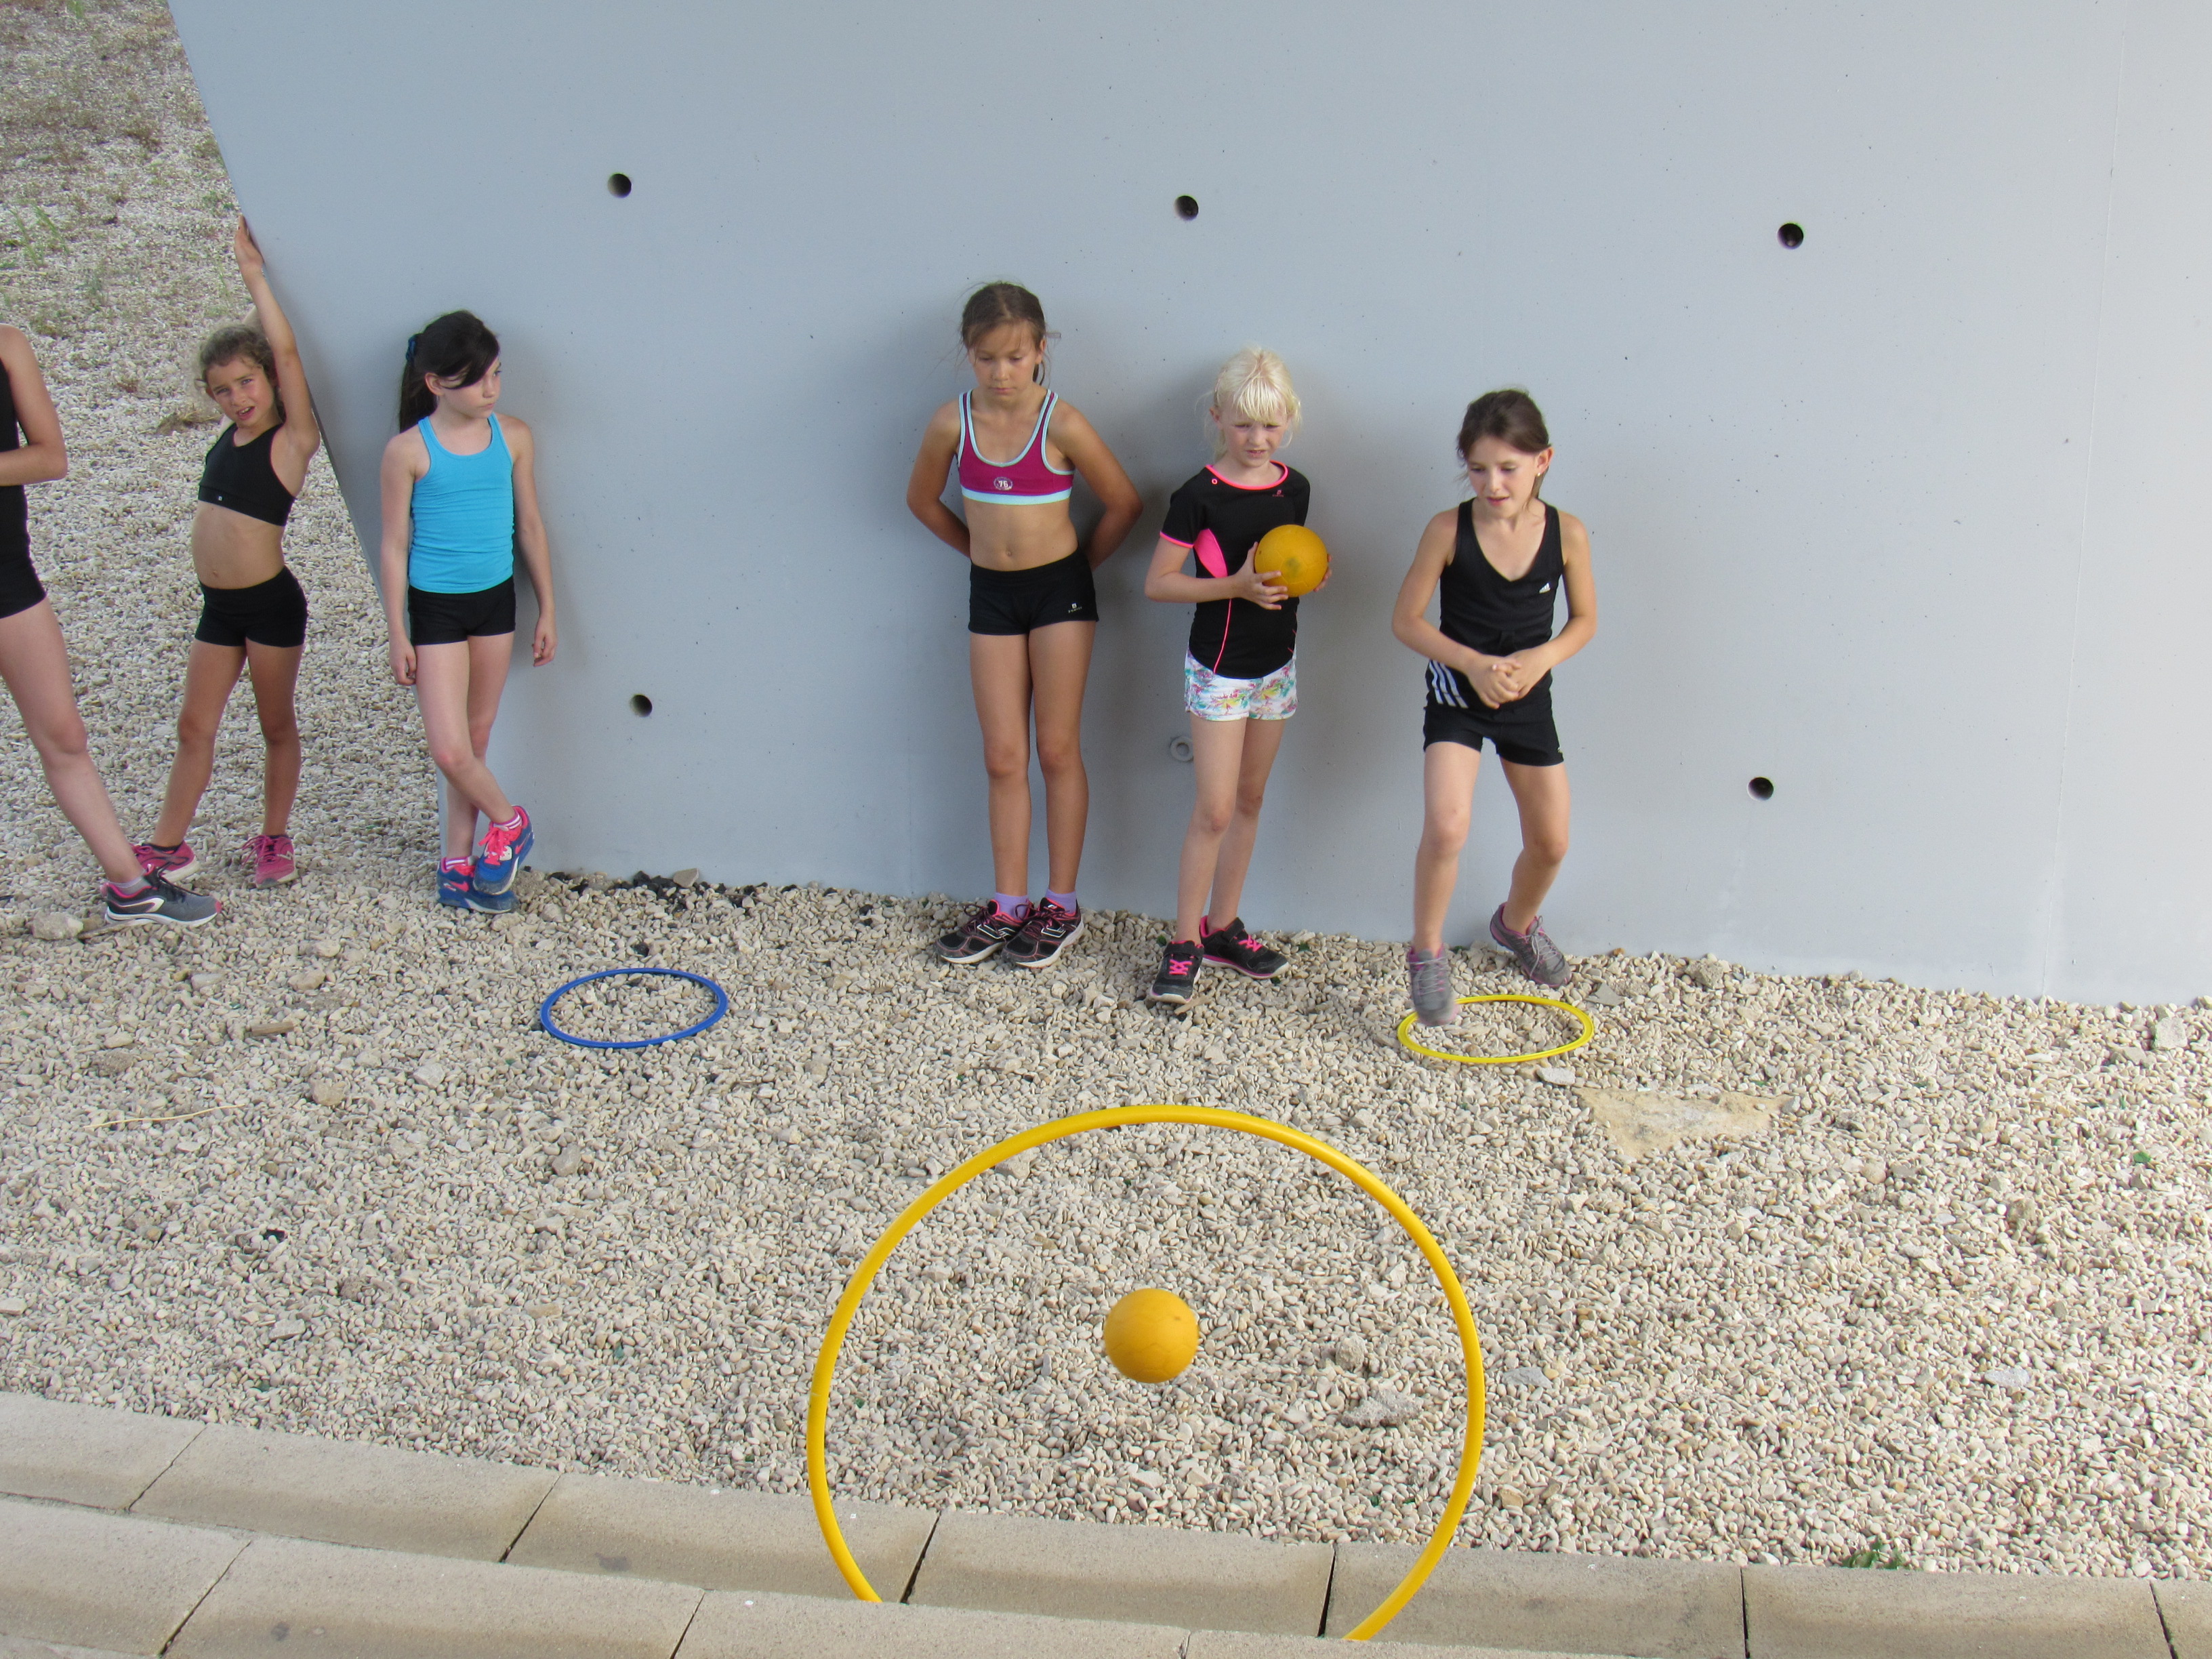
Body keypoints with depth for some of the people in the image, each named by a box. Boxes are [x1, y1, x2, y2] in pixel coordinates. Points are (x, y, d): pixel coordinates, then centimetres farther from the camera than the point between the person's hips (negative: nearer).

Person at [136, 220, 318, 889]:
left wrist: (255, 274, -14)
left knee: (277, 725, 9)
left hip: (270, 603, -6)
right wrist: (250, 273, 8)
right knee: (194, 727, 10)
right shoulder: (230, 437, 7)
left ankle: (274, 840, 22)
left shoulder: (292, 441, -11)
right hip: (218, 607, 6)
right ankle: (168, 846, 19)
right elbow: (236, 343, 15)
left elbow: (285, 352, -20)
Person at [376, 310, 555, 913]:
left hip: (495, 599, 4)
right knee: (450, 750, -9)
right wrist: (398, 635, -6)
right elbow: (395, 546, -6)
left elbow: (530, 527, 7)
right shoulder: (408, 451, -12)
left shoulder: (513, 438, -2)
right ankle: (507, 823, 19)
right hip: (435, 607, -3)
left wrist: (547, 610, 9)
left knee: (477, 739, 12)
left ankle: (458, 862, 25)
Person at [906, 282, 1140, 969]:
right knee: (1003, 758, 7)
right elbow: (923, 499, 13)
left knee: (1057, 750, 4)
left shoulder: (1060, 423, -14)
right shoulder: (953, 422, -5)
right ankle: (1008, 905, 15)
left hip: (1059, 590, -3)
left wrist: (1079, 563, 4)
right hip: (991, 595, 3)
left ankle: (1062, 905, 13)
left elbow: (1124, 503, -4)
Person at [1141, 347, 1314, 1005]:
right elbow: (1157, 583, -14)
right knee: (1215, 810, -7)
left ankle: (1223, 927, 26)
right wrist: (1235, 586, -24)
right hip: (1219, 669, -6)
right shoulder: (1200, 496, -15)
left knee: (1250, 801, 13)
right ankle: (1183, 944, 4)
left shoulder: (1294, 489, 2)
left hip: (1277, 663, 6)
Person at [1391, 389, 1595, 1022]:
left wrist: (1541, 657, -16)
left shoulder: (1567, 534, -10)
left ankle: (1517, 923, 45)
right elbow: (1406, 619, -9)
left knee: (1550, 841, 13)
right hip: (1457, 694, -3)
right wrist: (1473, 663, -21)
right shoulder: (1448, 530, -16)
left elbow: (1584, 620, 3)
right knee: (1446, 827, -22)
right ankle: (1427, 954, 0)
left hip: (1528, 697, 3)